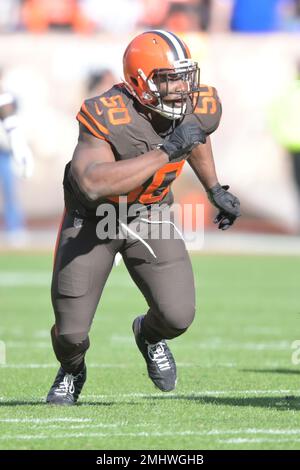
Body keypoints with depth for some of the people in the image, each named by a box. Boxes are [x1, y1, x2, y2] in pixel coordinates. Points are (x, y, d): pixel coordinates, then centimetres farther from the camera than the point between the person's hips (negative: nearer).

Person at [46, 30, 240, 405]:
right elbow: (95, 184, -48)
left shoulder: (199, 108, -15)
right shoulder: (108, 117, -33)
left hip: (149, 215, 4)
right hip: (92, 219, -3)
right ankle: (71, 371, 38)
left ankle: (149, 335, 25)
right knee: (71, 332, -1)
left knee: (178, 315, -14)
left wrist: (215, 191, 20)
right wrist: (166, 153, -46)